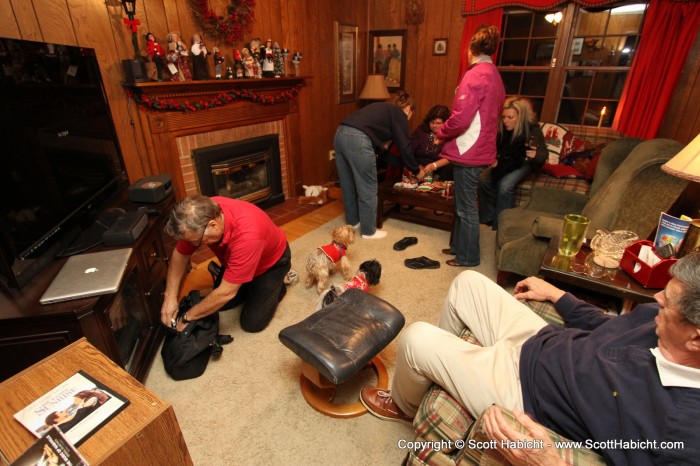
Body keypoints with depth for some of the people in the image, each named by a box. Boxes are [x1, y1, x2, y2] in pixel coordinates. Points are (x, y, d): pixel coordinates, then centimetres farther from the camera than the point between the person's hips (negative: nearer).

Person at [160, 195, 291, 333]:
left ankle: (276, 284, 15)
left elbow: (226, 292, -36)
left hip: (272, 260, -6)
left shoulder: (246, 235, -45)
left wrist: (187, 317, -23)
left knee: (252, 323, -7)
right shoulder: (202, 215, -26)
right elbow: (180, 253, -8)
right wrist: (170, 296, -15)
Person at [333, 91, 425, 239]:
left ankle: (353, 221, 37)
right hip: (358, 140, -9)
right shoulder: (399, 114, 9)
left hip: (341, 134, 9)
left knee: (348, 185, 20)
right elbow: (404, 147, 6)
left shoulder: (383, 108, 32)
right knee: (367, 189, 5)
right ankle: (369, 231, 17)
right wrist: (416, 170, 18)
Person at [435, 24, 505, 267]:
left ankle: (468, 257, 15)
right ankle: (458, 245, 33)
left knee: (466, 207, 2)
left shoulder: (475, 75, -16)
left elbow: (460, 119, -24)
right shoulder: (494, 74, 14)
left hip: (468, 152, -10)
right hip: (481, 149, 10)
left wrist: (441, 133, -5)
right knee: (462, 203, 19)